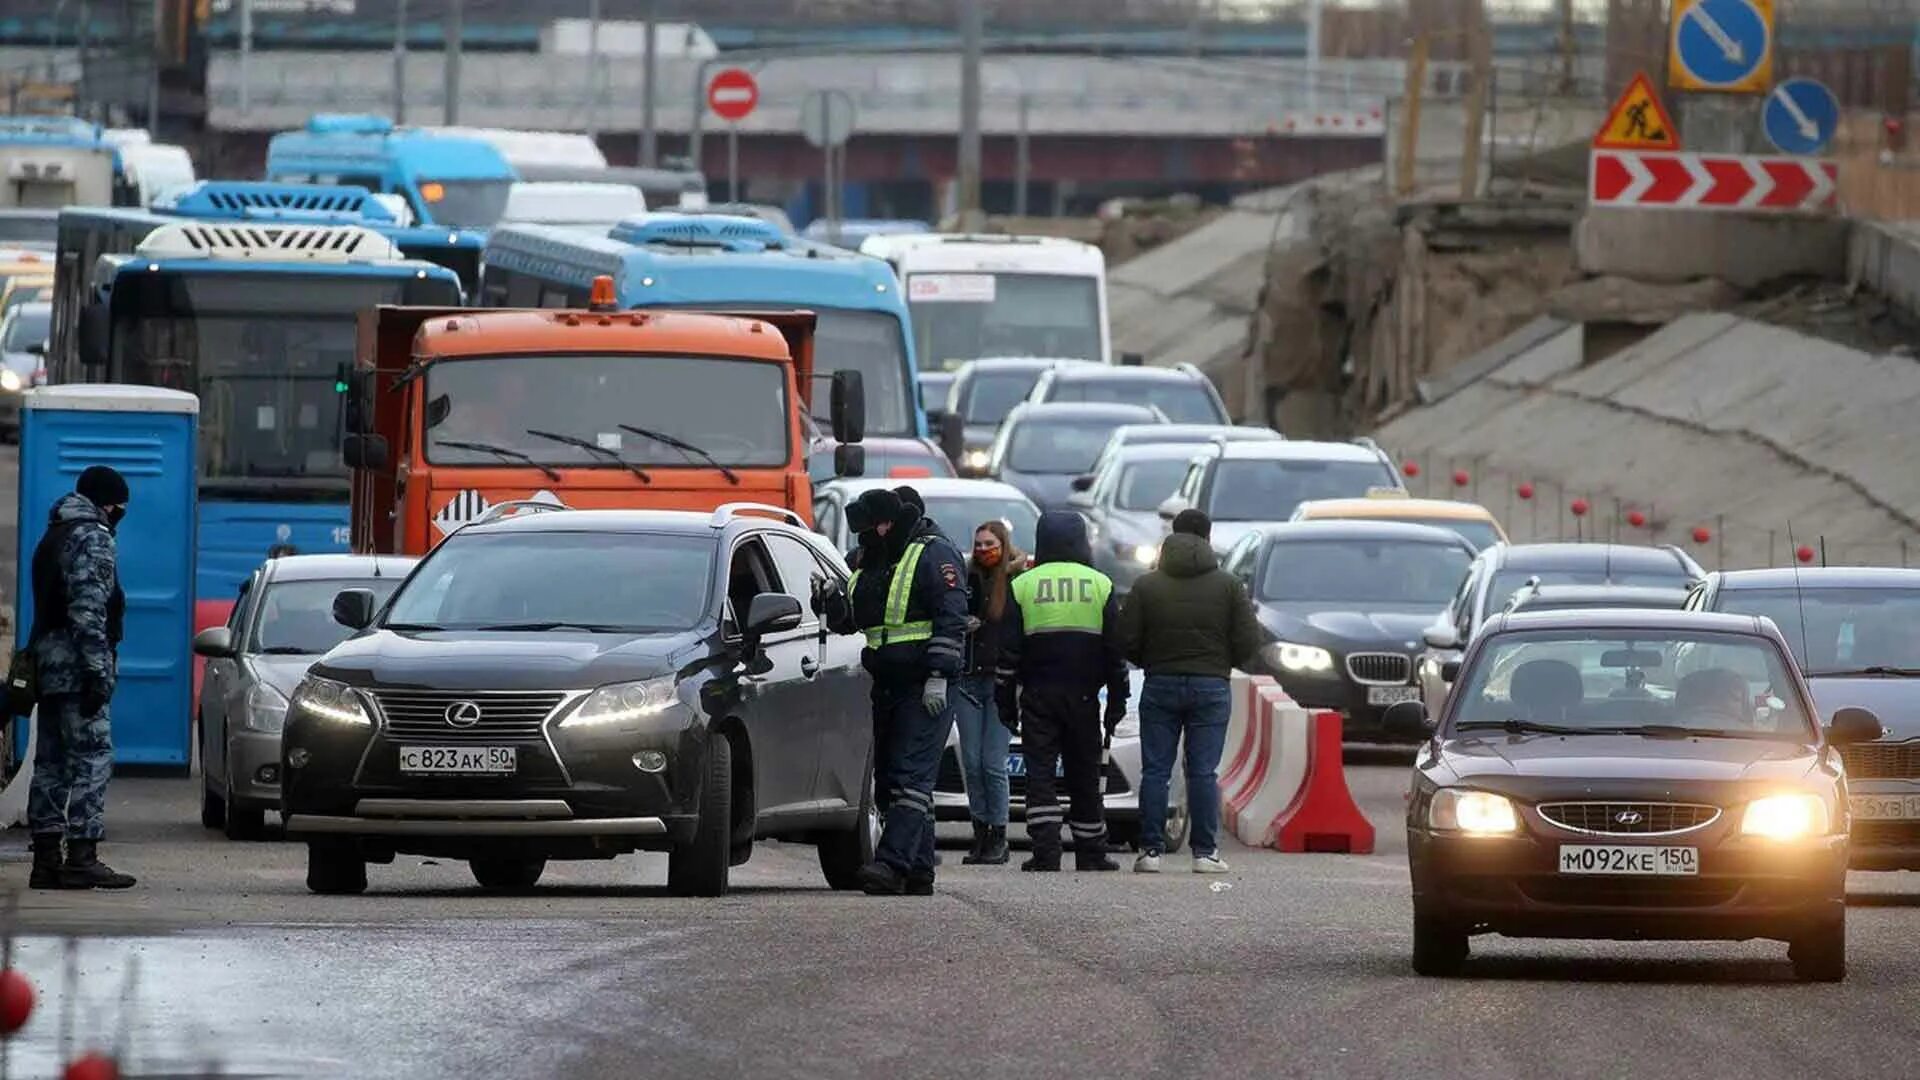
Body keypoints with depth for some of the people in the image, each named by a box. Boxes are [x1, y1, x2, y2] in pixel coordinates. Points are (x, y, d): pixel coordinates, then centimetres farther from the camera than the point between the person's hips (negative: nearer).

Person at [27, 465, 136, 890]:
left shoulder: (54, 538, 20)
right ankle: (82, 859, -15)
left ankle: (46, 860, 9)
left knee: (51, 762, 9)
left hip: (48, 664, 10)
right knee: (92, 759, -10)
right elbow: (88, 611, -19)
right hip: (76, 665, -10)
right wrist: (97, 670, -20)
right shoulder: (92, 539, -10)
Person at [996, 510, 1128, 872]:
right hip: (1083, 694, 1)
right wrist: (1117, 703, 9)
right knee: (1084, 776, 9)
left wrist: (1005, 702, 6)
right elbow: (1116, 650, 4)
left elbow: (1008, 652, 1)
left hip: (1037, 694, -1)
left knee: (1040, 773, -2)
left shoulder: (1023, 585, 2)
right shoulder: (1100, 585, 4)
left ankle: (1045, 852, -14)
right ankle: (1091, 853, 14)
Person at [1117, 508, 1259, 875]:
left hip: (1160, 686, 0)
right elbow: (1248, 641, -3)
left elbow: (1127, 641, -2)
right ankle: (1206, 852, -2)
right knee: (1203, 772, 1)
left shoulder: (1147, 585, 1)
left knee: (1155, 772, 3)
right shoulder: (1228, 586, -1)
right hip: (1211, 687, 0)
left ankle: (1151, 849, -1)